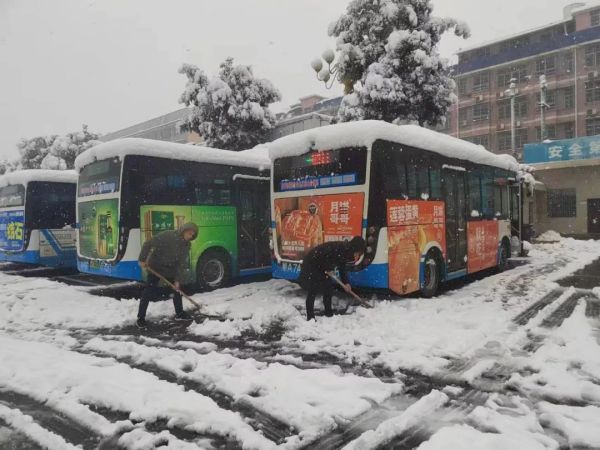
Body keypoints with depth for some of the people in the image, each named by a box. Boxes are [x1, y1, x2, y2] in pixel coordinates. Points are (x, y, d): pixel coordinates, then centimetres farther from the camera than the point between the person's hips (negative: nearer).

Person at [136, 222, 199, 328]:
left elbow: (182, 263, -8)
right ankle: (141, 318, 3)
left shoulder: (186, 244, -7)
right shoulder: (167, 235, -25)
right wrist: (142, 259, -24)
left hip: (170, 269, 6)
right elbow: (148, 244, -21)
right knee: (148, 292, -7)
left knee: (177, 289, 11)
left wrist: (178, 279, -13)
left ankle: (179, 313, 26)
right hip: (155, 267, -6)